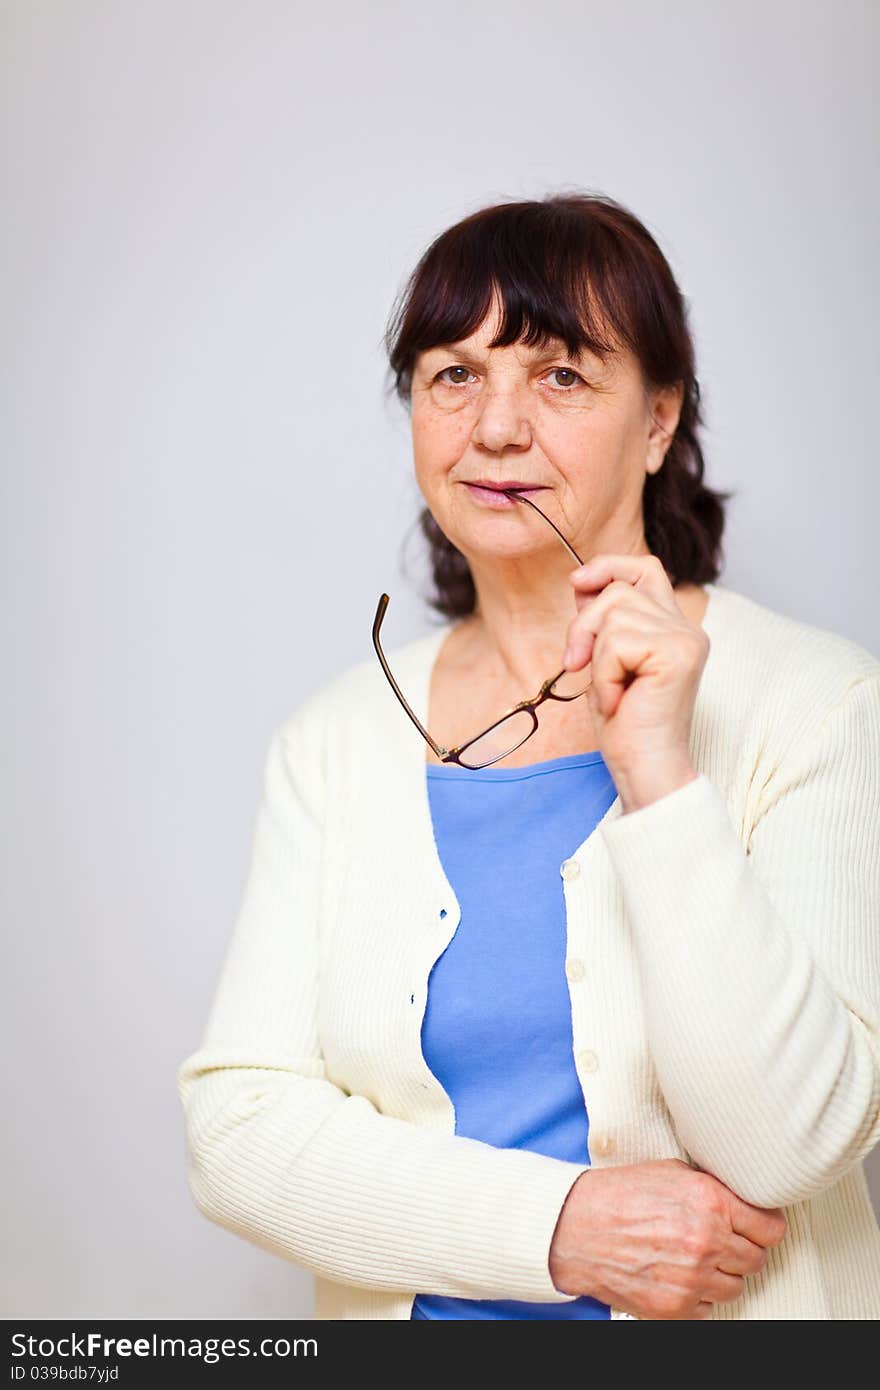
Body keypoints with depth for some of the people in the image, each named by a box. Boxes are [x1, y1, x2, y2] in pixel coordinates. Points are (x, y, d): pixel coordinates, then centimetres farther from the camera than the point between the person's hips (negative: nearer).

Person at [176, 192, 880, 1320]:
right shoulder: (335, 739, 1)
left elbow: (789, 1149, -15)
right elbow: (235, 1123, -4)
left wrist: (659, 771, -22)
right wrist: (556, 1225, -15)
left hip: (733, 1318, -2)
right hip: (423, 1310, 2)